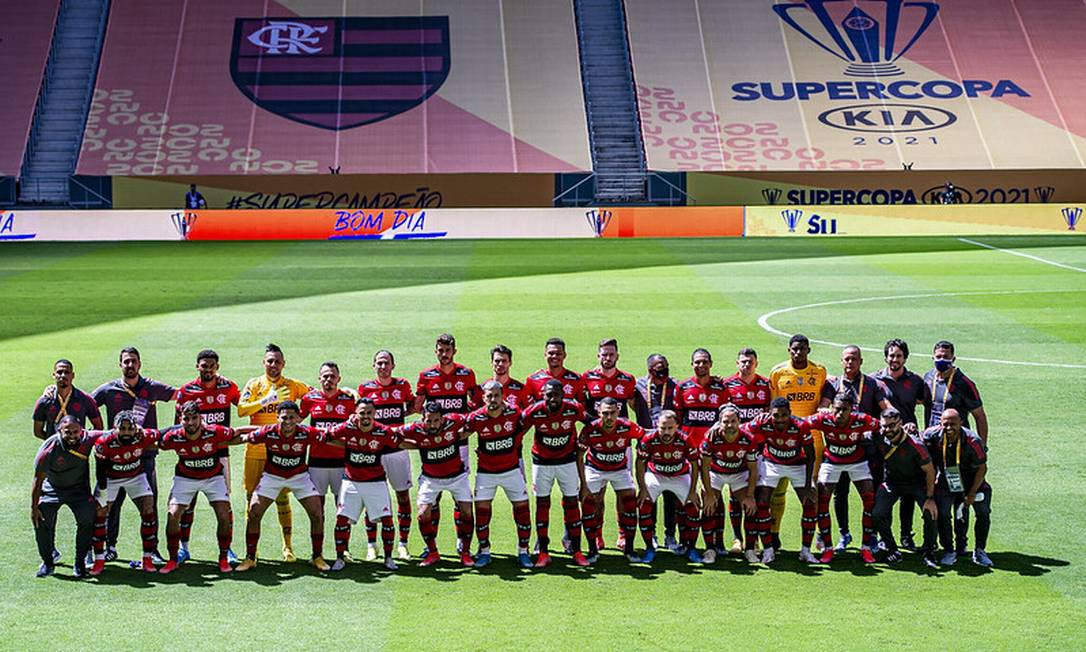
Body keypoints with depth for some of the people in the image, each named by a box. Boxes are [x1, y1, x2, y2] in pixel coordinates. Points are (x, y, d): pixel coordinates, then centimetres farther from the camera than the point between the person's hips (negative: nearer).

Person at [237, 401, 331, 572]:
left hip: (299, 476, 0)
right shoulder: (268, 432, -24)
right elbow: (244, 438, -9)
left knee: (317, 515, -8)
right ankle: (250, 559, 9)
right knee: (253, 515, -8)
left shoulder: (306, 433, -25)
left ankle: (317, 557, 11)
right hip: (272, 476, 0)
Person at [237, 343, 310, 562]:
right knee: (253, 497, 5)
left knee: (282, 498, 1)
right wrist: (267, 400, -17)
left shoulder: (293, 386, 5)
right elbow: (241, 410, -9)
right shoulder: (254, 385, 4)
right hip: (256, 450, 1)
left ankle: (287, 546, 10)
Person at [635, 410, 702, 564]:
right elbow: (640, 464, -12)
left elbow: (694, 465, -12)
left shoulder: (685, 440, -26)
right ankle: (649, 548, -2)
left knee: (693, 507, -10)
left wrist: (693, 491, -12)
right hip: (655, 475, 0)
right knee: (643, 505, -17)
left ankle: (691, 548, 9)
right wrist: (642, 488, -15)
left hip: (680, 476, 0)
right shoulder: (648, 440, -27)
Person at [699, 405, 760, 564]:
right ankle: (710, 549, 1)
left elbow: (753, 469, -13)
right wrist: (709, 493, -19)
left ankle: (750, 549, 3)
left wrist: (750, 496, -15)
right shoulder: (711, 437, -28)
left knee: (751, 508, -10)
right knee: (709, 509, -12)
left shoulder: (749, 440, -25)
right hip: (715, 472, -1)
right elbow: (704, 466, -18)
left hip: (740, 473, 1)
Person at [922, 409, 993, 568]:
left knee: (983, 512, -9)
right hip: (946, 481, 0)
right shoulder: (933, 436, -22)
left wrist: (972, 493, -13)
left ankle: (979, 551, 10)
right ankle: (949, 551, 6)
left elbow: (981, 468, -13)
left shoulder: (972, 440, -25)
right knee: (942, 514, -13)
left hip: (971, 481, 0)